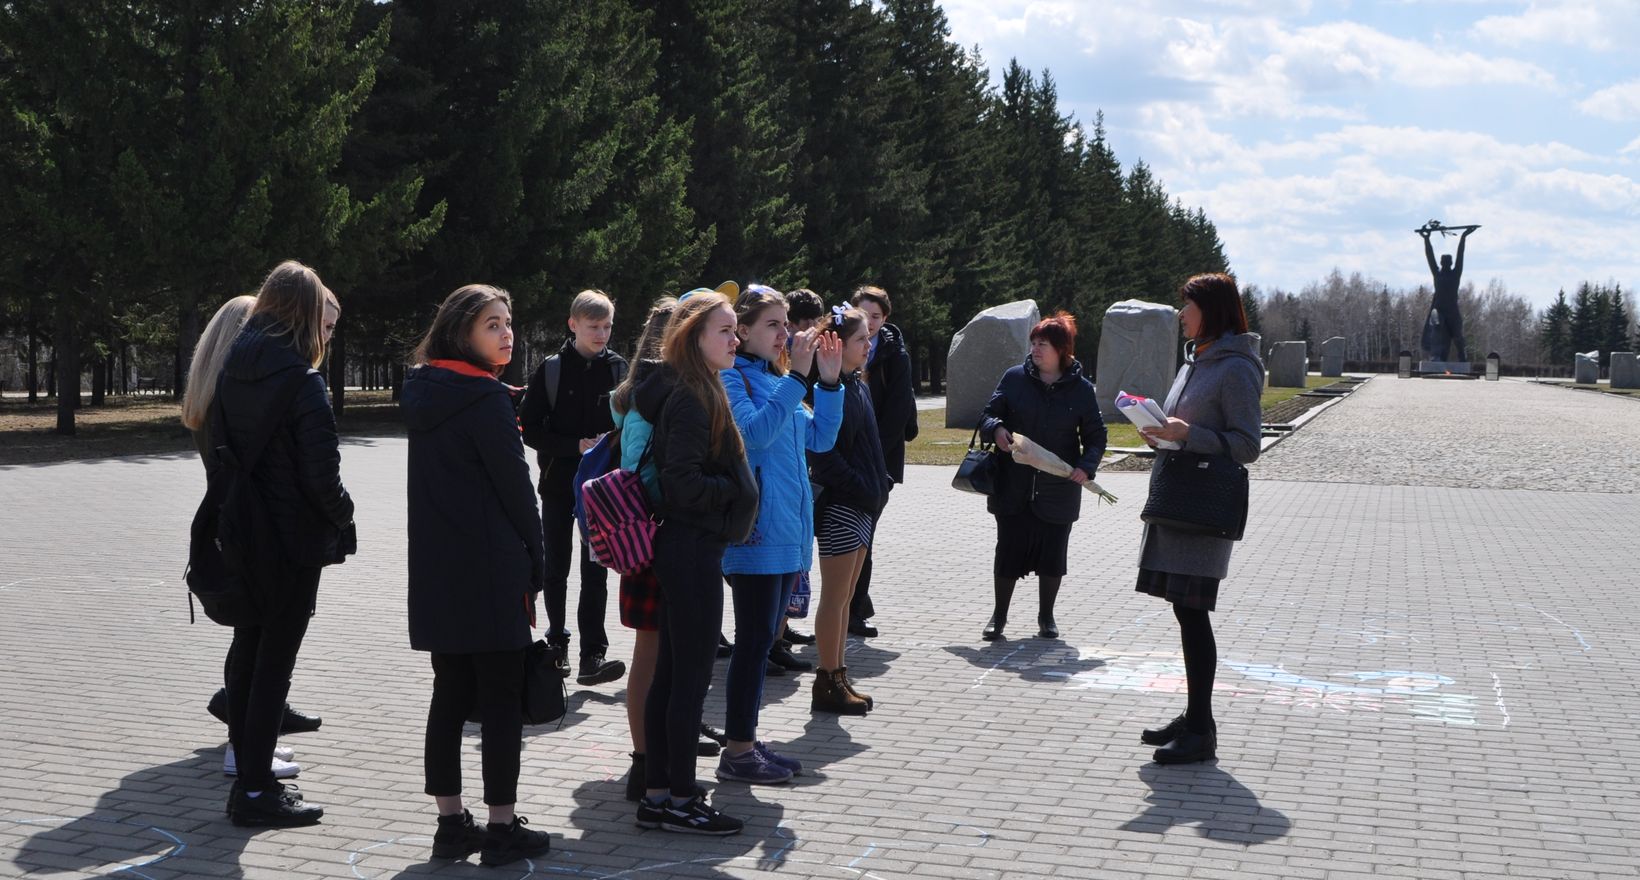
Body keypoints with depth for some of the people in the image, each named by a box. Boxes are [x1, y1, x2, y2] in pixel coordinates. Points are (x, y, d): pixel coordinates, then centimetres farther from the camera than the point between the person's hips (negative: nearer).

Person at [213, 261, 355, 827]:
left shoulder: (232, 371, 5)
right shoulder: (302, 381, -17)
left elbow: (216, 453, 9)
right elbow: (321, 474, -18)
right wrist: (344, 518, -1)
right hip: (294, 540, -7)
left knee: (247, 652, 16)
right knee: (274, 659, 0)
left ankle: (250, 775, 25)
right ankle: (255, 792, 4)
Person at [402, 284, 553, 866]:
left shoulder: (421, 394, 11)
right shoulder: (485, 397, -14)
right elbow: (514, 485, -13)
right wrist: (536, 559, -1)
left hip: (436, 571, 8)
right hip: (490, 569, -8)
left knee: (451, 693, 12)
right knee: (502, 697, 0)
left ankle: (451, 824, 16)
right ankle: (502, 830, 4)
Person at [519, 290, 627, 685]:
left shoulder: (618, 368, 2)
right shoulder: (552, 369, -2)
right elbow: (530, 429, -4)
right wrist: (576, 446, -15)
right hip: (558, 485, 0)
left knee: (595, 571, -5)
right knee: (556, 568, 9)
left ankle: (592, 656, -9)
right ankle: (557, 641, 25)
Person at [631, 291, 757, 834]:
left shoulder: (694, 392, 13)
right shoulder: (690, 399, -17)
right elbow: (683, 483, -22)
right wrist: (737, 494, -11)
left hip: (684, 547, 10)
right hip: (694, 549, -10)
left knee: (671, 671, 12)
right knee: (693, 674, -3)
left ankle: (657, 794, 19)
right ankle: (679, 801, 4)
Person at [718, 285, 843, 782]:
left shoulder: (777, 378, 15)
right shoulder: (731, 378, -10)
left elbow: (820, 438, 14)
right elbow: (753, 433, -25)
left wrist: (829, 380, 3)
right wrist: (797, 378, -25)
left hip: (788, 530, 8)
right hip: (756, 531, -8)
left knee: (763, 639, 13)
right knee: (755, 640, -5)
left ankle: (747, 739, 21)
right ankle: (737, 752, 2)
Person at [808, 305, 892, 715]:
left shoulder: (858, 386, 13)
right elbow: (823, 454, -20)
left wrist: (881, 484, 7)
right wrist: (864, 489, -17)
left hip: (863, 505, 9)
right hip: (840, 505, -9)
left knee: (845, 596, 13)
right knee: (834, 598, -2)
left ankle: (837, 678, 20)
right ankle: (828, 685, 4)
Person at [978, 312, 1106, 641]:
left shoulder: (1081, 389, 0)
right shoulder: (1015, 378, 1)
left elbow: (1096, 436, 3)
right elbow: (988, 414, 7)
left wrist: (1086, 466, -14)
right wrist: (996, 429, -16)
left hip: (1058, 490, 0)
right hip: (1013, 487, 0)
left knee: (1052, 554, 8)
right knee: (1008, 550, 4)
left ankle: (1046, 617, 24)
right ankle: (999, 616, 19)